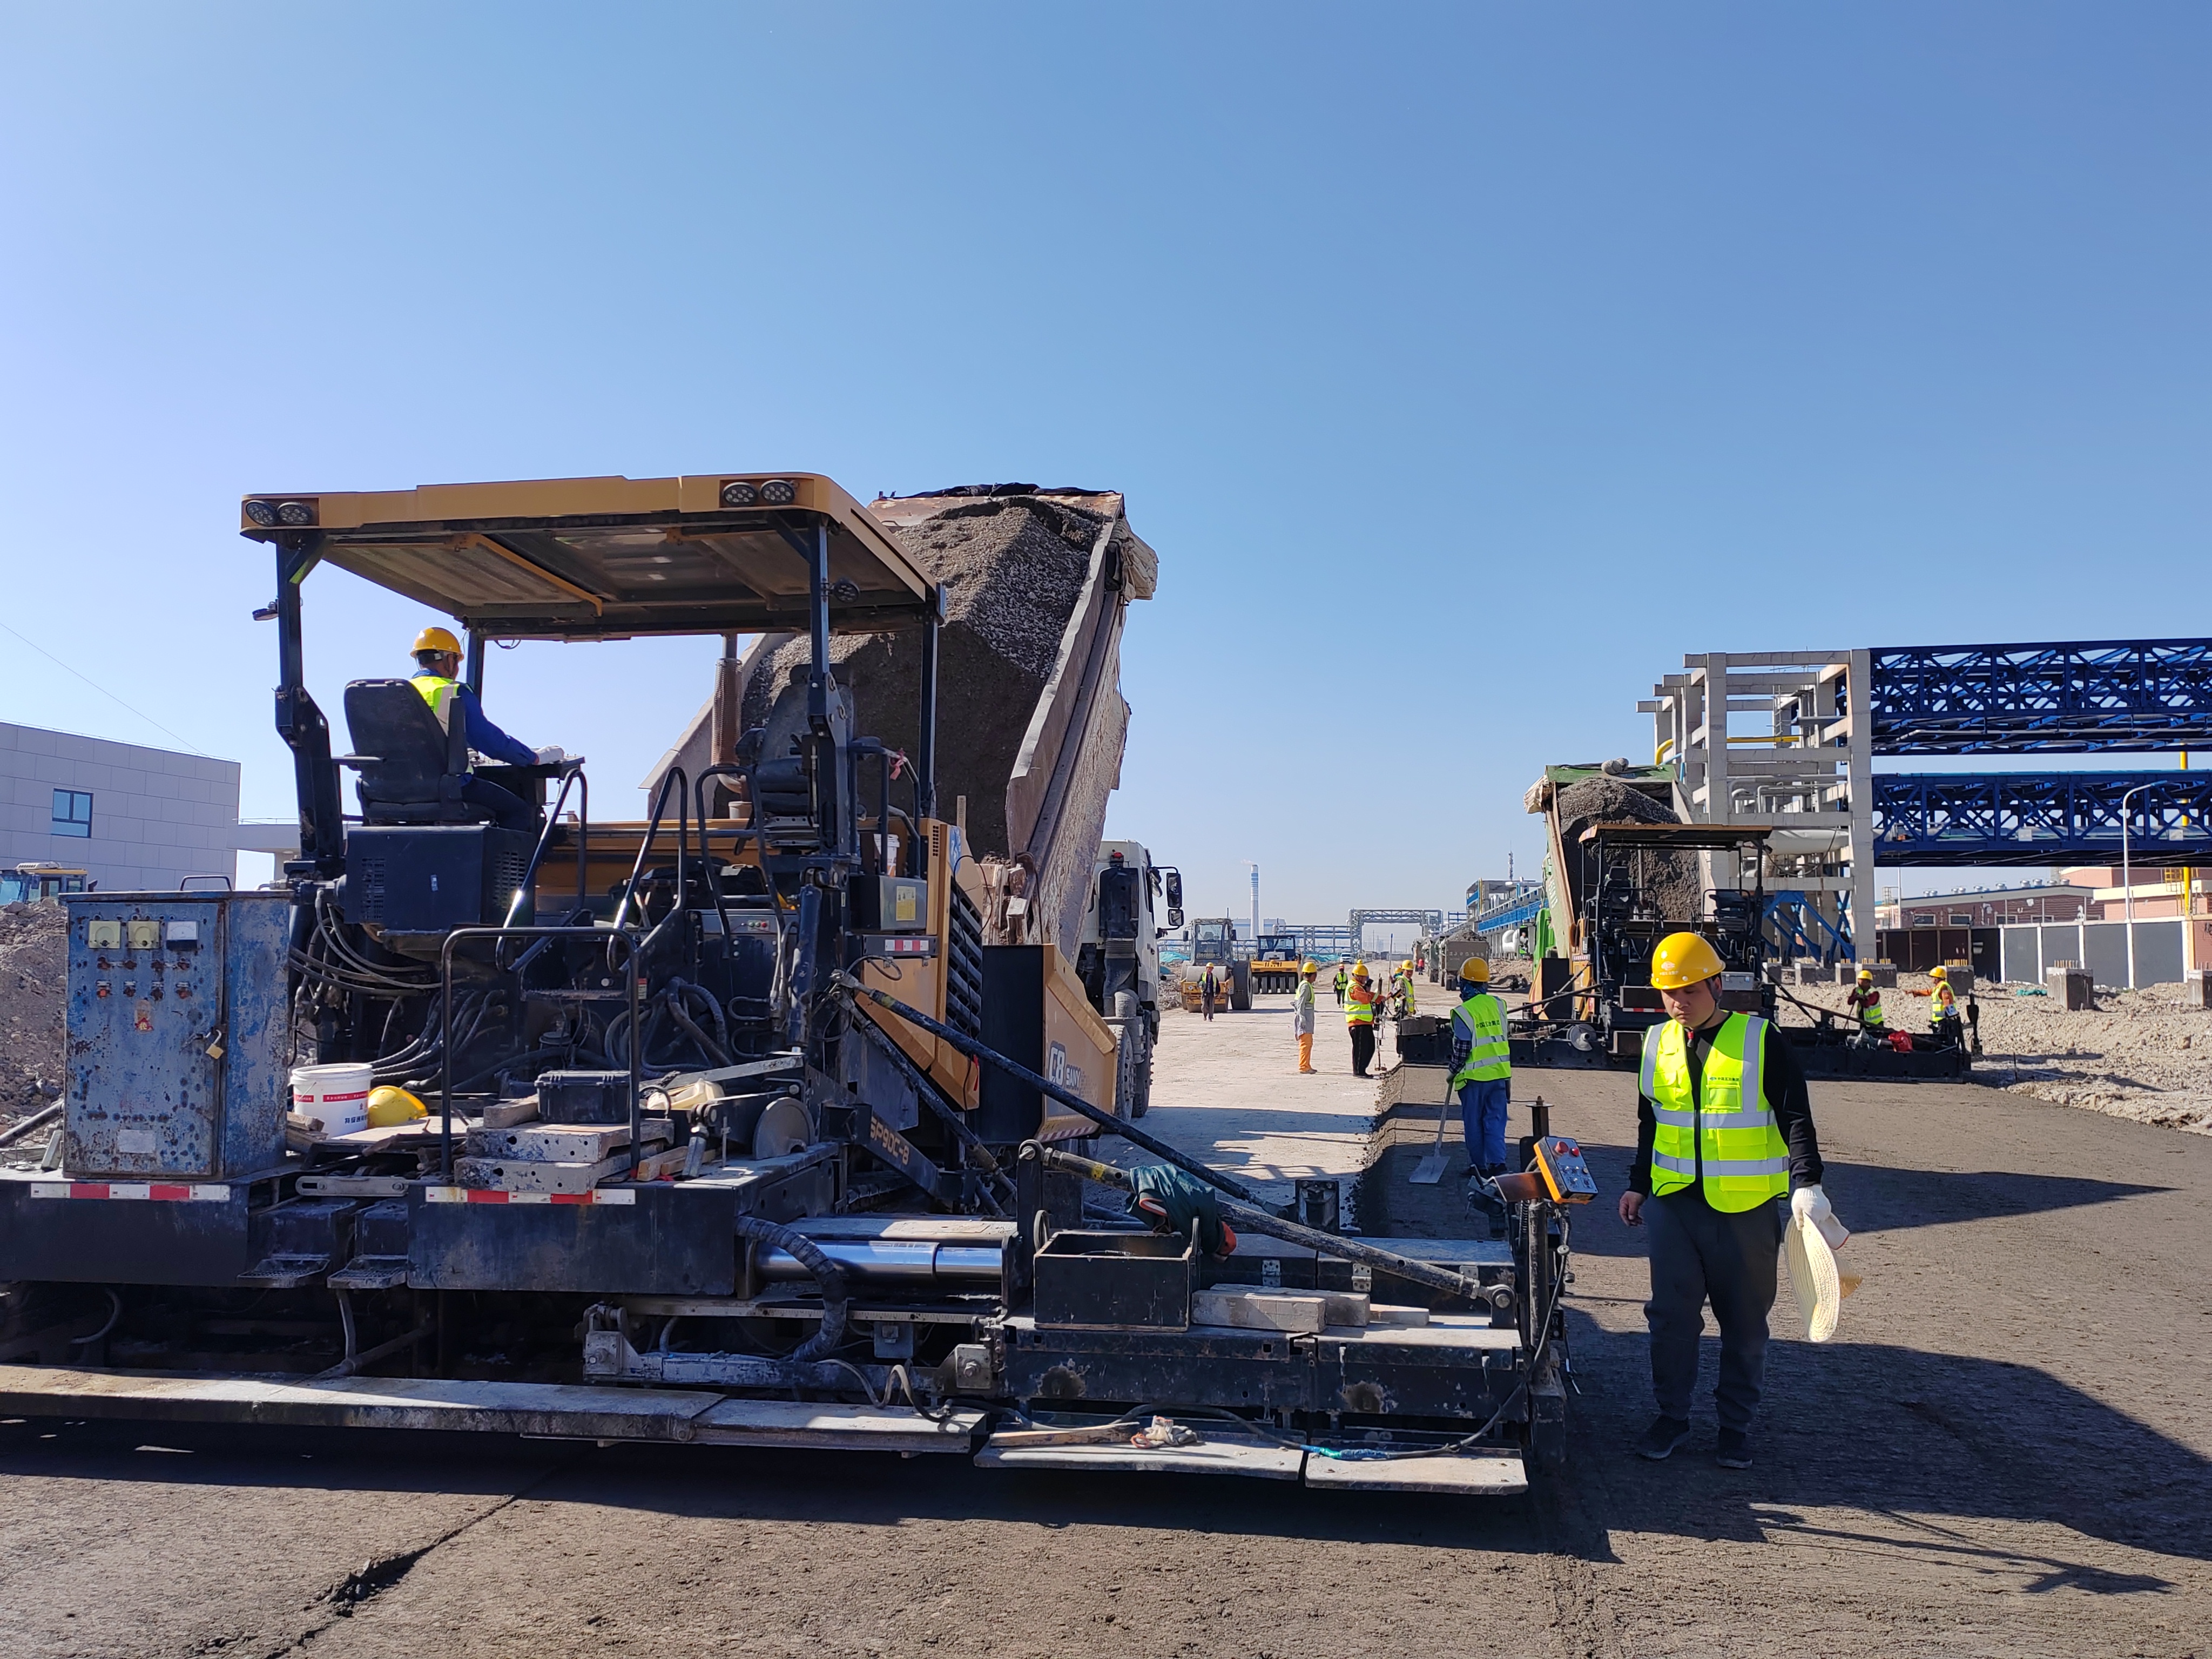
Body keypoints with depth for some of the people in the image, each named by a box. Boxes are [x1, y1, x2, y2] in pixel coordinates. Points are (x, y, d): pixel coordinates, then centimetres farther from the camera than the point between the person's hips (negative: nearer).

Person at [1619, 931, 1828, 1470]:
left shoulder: (1760, 1042, -6)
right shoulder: (1657, 1043, 7)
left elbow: (1796, 1119, -8)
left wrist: (1805, 1183, -19)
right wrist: (1638, 1184, 18)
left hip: (1746, 1209, -3)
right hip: (1672, 1203, 3)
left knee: (1744, 1324, 8)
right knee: (1670, 1314, 5)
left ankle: (1736, 1426, 22)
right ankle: (1672, 1416, 20)